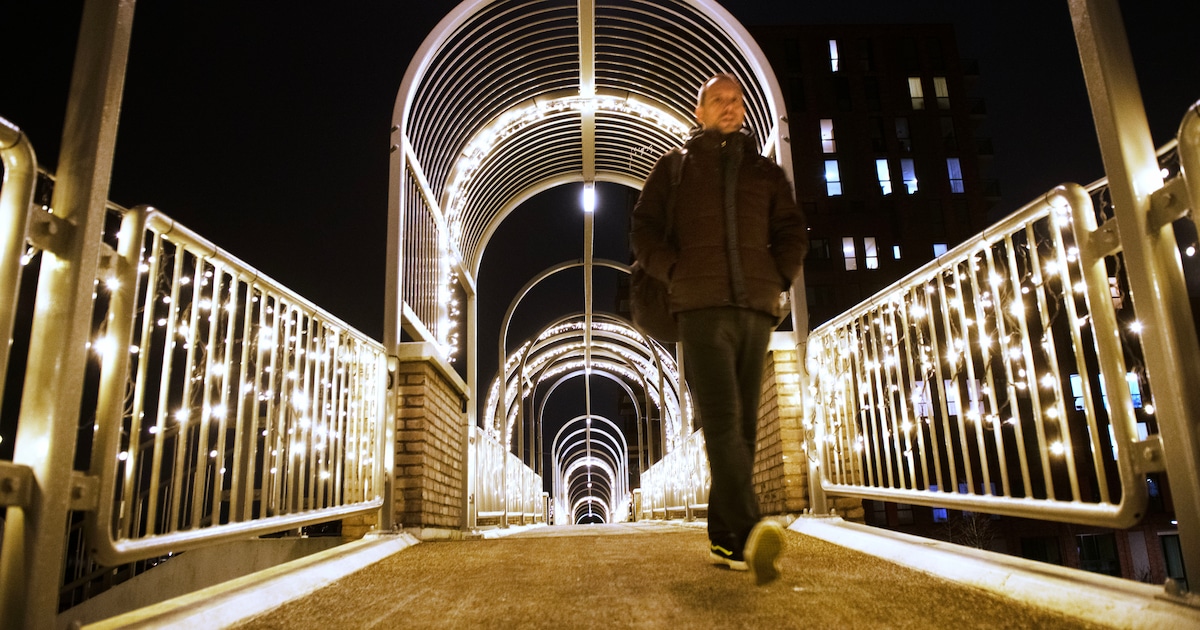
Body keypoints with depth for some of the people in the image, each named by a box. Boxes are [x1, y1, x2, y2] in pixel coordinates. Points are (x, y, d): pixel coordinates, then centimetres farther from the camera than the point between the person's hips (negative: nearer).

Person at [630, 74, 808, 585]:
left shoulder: (765, 171, 23)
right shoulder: (675, 165, 17)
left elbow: (792, 232, 20)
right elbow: (643, 230, 10)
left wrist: (778, 279, 3)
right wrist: (676, 273, -4)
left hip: (756, 310, 4)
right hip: (701, 307, -3)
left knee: (742, 425, 2)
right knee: (721, 418, -19)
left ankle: (725, 538, 9)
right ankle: (749, 531, -30)